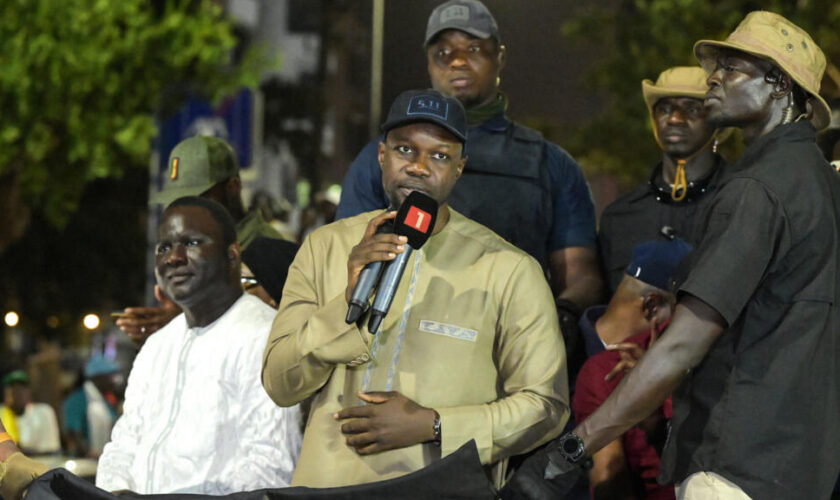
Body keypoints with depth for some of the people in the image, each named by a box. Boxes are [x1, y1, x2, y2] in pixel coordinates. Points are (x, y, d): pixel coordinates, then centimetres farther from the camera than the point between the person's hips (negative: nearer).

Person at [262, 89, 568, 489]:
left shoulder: (508, 269, 3)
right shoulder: (326, 247, 11)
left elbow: (546, 405, 2)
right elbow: (280, 385, 6)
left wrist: (430, 426, -8)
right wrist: (350, 301, -9)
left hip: (446, 491, -1)